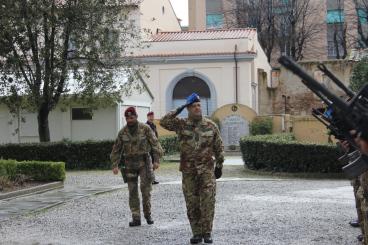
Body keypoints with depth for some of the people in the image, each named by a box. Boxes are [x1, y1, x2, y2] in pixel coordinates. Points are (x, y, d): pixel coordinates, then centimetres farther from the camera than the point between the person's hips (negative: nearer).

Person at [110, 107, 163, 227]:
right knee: (132, 192, 0)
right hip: (130, 164, 2)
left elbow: (155, 144, -8)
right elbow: (116, 149, 7)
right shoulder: (123, 132, 1)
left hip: (144, 162, -2)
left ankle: (147, 213, 8)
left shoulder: (145, 129, -6)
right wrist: (115, 165, -2)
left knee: (145, 188, -11)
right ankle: (136, 218, 4)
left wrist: (156, 160, -16)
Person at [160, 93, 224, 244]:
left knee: (208, 200, -12)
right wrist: (178, 111, -11)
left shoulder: (211, 126, 2)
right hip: (188, 170, 1)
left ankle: (207, 232, -3)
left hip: (207, 169, -1)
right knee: (192, 203, 4)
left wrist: (219, 166, 8)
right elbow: (163, 122, -12)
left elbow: (218, 147, 9)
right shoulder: (181, 125, 2)